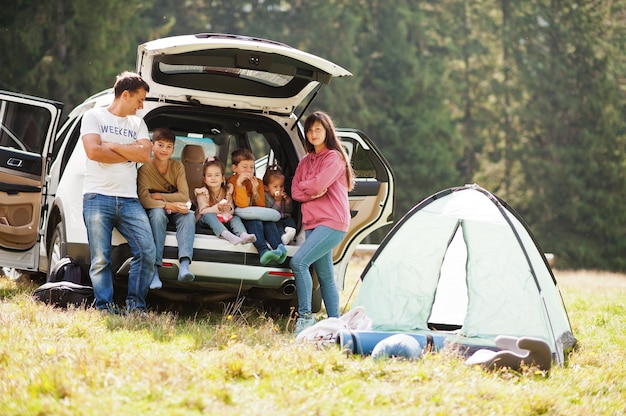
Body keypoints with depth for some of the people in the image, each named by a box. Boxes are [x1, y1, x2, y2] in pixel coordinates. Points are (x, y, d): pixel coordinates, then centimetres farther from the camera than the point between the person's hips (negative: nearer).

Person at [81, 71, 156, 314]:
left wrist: (111, 145, -3)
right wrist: (130, 154, 0)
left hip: (129, 200, 4)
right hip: (98, 198, -4)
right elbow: (93, 151, -10)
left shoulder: (138, 124, 19)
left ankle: (135, 305, -1)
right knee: (101, 259, -7)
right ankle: (105, 308, -4)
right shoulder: (94, 117, 6)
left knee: (147, 251, -9)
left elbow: (145, 154, 2)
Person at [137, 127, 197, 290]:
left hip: (175, 211, 3)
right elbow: (143, 200, -23)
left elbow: (184, 196, -10)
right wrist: (167, 204, -35)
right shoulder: (145, 169, -12)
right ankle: (154, 269, -46)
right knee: (158, 213, -37)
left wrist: (158, 196, -16)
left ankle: (184, 264, -50)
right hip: (155, 211, -3)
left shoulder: (177, 167, -3)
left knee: (189, 215, -30)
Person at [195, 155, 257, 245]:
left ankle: (243, 235, -52)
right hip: (205, 221, -3)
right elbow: (203, 211, -19)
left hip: (224, 220, 3)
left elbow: (232, 210, -6)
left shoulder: (227, 190, 0)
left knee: (235, 217, -22)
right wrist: (217, 208, -36)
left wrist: (229, 209, -32)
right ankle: (226, 235, -58)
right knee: (208, 215, -35)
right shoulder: (202, 192, -8)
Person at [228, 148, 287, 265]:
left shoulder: (257, 182, 11)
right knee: (255, 222, -35)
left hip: (257, 215, 5)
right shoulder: (233, 181, -5)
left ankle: (279, 247, -47)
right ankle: (263, 251, -57)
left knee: (269, 222, -27)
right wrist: (239, 184, -25)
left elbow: (261, 206, 6)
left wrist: (255, 190, -8)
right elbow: (242, 205, -18)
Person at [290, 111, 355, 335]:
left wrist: (303, 185, 2)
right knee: (325, 276, 7)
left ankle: (305, 315, -18)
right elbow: (295, 193, 9)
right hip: (312, 222, 8)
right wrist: (314, 193, -10)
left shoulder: (334, 157, -4)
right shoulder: (305, 161, 18)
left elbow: (318, 184, -18)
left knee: (298, 261, -22)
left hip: (332, 222, -8)